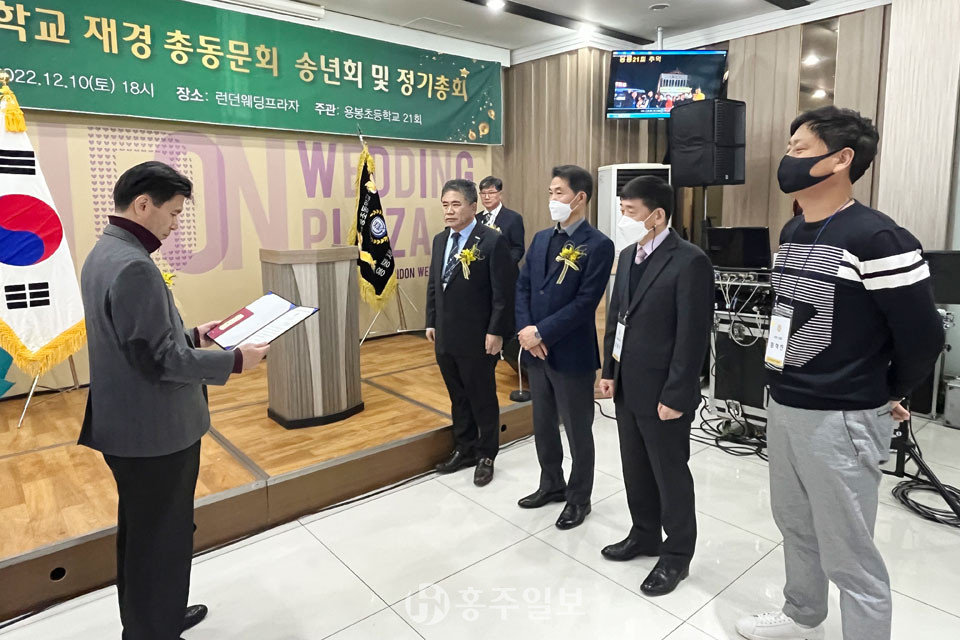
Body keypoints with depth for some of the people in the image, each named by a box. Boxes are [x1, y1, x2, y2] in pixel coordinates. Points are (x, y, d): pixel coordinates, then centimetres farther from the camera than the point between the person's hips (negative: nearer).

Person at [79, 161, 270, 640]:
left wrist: (193, 336, 12)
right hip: (156, 430, -11)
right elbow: (161, 359, -25)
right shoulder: (133, 265, -25)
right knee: (162, 541, 7)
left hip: (129, 424, 11)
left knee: (141, 534, 25)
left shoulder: (104, 253, 8)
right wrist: (235, 360, -17)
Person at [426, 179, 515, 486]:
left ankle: (486, 456, 26)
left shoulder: (492, 241, -12)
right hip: (446, 337, 7)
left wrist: (496, 332, -16)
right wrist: (431, 322, 13)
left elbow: (504, 291, -14)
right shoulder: (440, 240, 10)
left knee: (482, 399, 9)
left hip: (477, 339, -6)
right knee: (458, 398, 18)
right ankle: (464, 449, 34)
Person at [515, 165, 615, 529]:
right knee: (543, 426, 20)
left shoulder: (598, 245, -12)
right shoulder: (541, 239, 9)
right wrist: (525, 329, -9)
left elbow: (584, 303, -19)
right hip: (536, 351, 7)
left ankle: (579, 499, 30)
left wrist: (541, 332, -18)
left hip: (572, 354, -6)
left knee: (578, 431, 10)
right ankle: (551, 485, 41)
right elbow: (523, 287, 6)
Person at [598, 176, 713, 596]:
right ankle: (644, 535, 40)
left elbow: (693, 335, -18)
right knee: (635, 468, 20)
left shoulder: (690, 262, -17)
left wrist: (675, 396, -18)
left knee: (670, 474, 9)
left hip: (662, 392, -7)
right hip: (627, 386, 7)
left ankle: (677, 555, 28)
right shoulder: (628, 255, 8)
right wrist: (609, 371, 10)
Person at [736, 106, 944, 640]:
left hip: (840, 420, -8)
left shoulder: (878, 238, -18)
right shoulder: (793, 232, 8)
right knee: (795, 526, 24)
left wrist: (888, 397, 3)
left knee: (848, 556, 6)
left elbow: (923, 337, -13)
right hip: (783, 407, 9)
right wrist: (787, 395, 15)